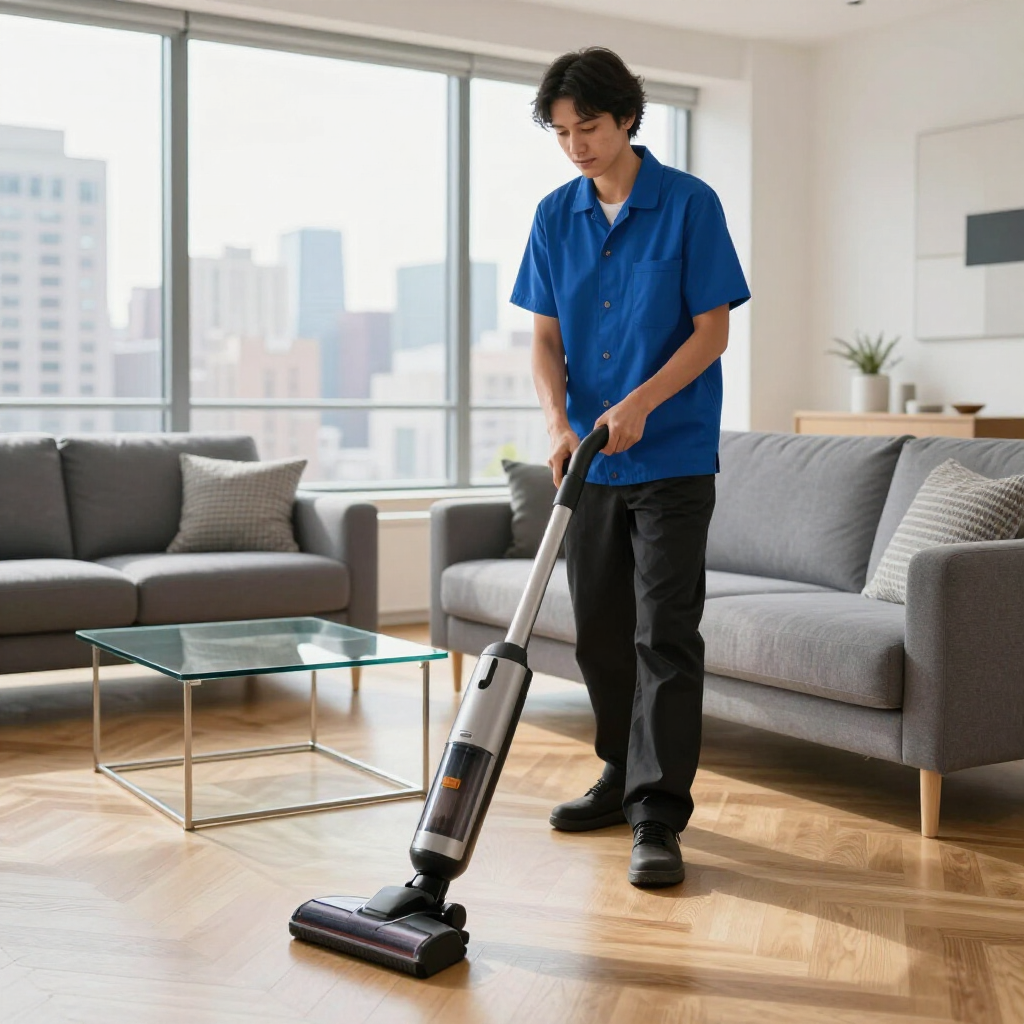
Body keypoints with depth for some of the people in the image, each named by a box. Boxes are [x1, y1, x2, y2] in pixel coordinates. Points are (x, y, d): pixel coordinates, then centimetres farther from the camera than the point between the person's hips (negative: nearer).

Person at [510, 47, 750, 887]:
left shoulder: (690, 204, -6)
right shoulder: (555, 217, 6)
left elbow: (713, 330, -9)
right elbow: (546, 336, 6)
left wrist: (640, 403, -21)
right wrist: (560, 423, -11)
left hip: (673, 456, -5)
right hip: (591, 459, 5)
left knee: (665, 635, -7)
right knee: (599, 631, 11)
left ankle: (660, 818, -4)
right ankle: (625, 776, 28)